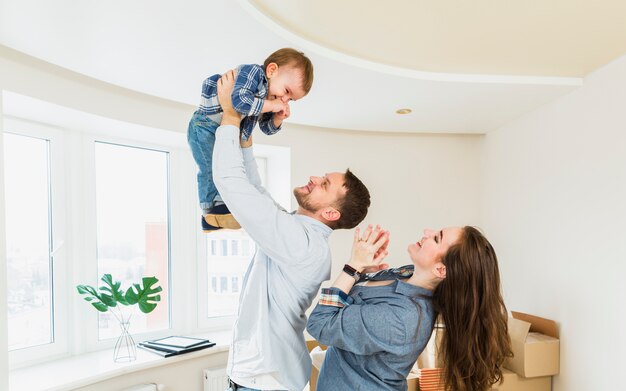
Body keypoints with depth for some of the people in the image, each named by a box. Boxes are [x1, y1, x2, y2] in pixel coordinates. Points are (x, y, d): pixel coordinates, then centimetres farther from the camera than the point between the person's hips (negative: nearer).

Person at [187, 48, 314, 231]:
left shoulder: (268, 98, 6)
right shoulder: (252, 72, -21)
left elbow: (267, 128, 12)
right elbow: (238, 99, -38)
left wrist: (278, 118, -9)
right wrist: (270, 105, -28)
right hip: (205, 127, -9)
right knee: (213, 168, -15)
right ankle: (213, 215, -8)